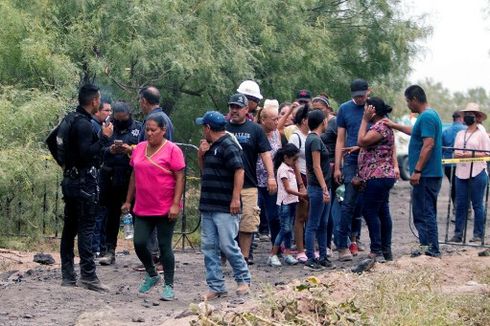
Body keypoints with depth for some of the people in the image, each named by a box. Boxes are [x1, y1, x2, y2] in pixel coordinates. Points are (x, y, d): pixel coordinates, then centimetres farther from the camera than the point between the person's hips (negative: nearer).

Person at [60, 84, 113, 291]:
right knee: (86, 228, -9)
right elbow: (87, 153, -24)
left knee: (70, 228, 10)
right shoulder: (84, 124, -16)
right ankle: (88, 275, -12)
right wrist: (104, 137, -17)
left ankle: (68, 276, 13)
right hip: (84, 182, -10)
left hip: (70, 179, 10)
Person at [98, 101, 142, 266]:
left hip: (134, 179, -2)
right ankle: (110, 251, 15)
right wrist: (110, 150, -14)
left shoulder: (139, 128, 2)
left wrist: (130, 150, -19)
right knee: (112, 214, 8)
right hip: (112, 180, 2)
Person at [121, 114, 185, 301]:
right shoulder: (139, 148, 10)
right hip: (142, 208, 5)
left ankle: (169, 286, 9)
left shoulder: (172, 150, -8)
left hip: (165, 209, -5)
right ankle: (152, 275, 24)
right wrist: (128, 201, 16)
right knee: (139, 243, -1)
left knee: (164, 246, 0)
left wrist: (175, 204, -17)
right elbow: (134, 175, 17)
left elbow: (180, 178, -10)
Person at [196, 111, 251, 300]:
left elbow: (239, 171, -18)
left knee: (227, 245, -8)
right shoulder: (212, 147, 18)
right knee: (209, 247, 6)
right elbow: (204, 170, 29)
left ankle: (243, 279, 10)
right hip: (208, 207, 10)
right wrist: (201, 155, 8)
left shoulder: (228, 146, -11)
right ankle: (216, 287, 9)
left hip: (225, 208, -10)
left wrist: (235, 198, -24)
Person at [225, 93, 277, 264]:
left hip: (248, 185, -1)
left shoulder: (255, 129, 7)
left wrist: (271, 176, -7)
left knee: (247, 224, -3)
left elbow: (265, 153, 3)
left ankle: (244, 258, 6)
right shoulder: (223, 128, 9)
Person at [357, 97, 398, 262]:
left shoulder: (380, 127, -15)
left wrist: (365, 120, -16)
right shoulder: (383, 125, 19)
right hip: (384, 176, 11)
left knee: (370, 212, -8)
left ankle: (377, 251, -9)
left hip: (377, 177, -11)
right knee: (383, 213, 12)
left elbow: (362, 141, -22)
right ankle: (386, 251, 16)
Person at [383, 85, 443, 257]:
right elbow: (416, 132, 35)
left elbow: (428, 145, -24)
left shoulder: (427, 117, -16)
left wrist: (417, 170, -23)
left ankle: (431, 250, -5)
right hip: (430, 174, 10)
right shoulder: (430, 115, 17)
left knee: (425, 212, -7)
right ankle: (427, 247, 19)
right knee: (423, 212, 14)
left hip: (426, 175, -10)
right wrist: (394, 125, 38)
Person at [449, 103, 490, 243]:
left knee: (477, 205, -1)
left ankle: (478, 235, 4)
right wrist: (457, 155, -7)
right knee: (460, 204, 4)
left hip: (477, 173, -5)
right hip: (461, 173, 5)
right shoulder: (460, 134, 17)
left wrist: (468, 155, -16)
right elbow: (455, 153, 17)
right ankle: (458, 234, 8)